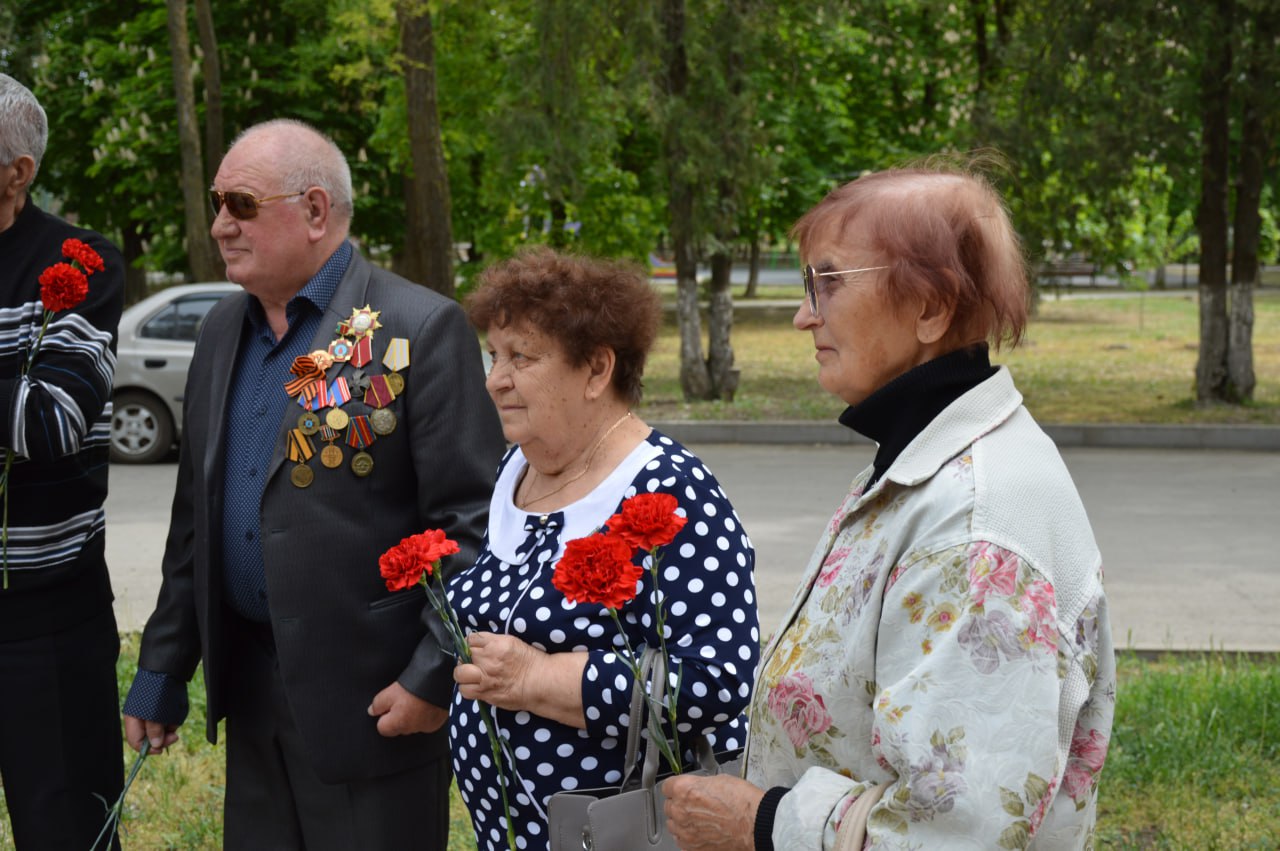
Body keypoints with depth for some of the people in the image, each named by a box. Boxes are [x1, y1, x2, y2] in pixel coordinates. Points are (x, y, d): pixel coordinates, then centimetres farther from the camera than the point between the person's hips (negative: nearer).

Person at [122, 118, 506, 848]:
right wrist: (163, 670, 15)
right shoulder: (223, 331, 11)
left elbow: (474, 522, -13)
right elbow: (196, 518, 16)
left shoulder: (419, 329, -12)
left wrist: (434, 677, -15)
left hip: (375, 701, -6)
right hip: (249, 696, 7)